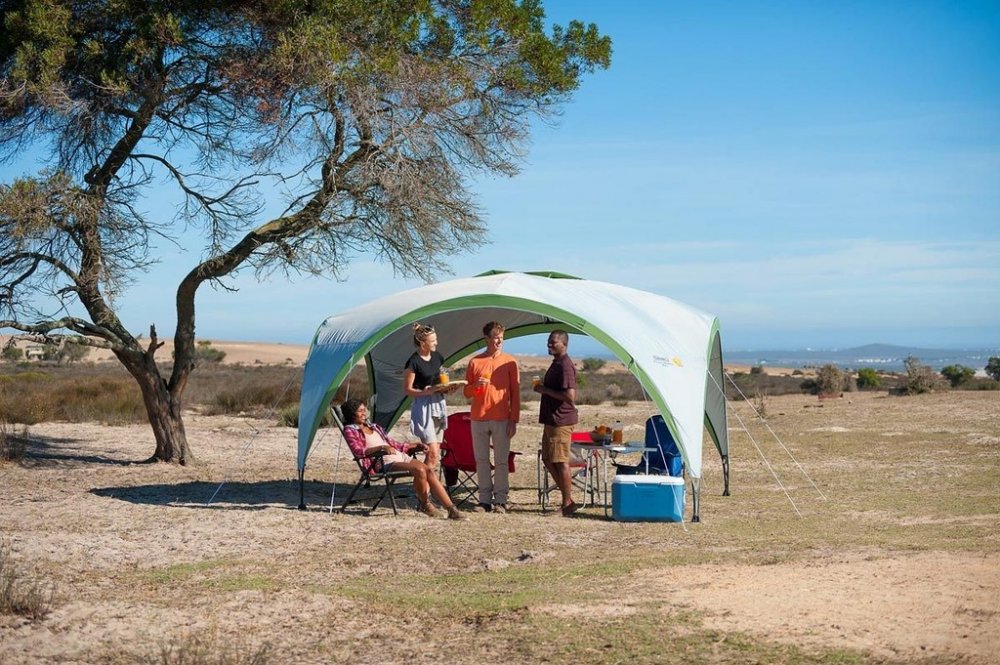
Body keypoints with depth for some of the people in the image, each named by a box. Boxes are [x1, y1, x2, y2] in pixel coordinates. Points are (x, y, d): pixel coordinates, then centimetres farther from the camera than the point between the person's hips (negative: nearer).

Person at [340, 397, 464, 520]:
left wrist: (415, 446, 16)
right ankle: (424, 505, -8)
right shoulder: (350, 430, 5)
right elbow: (358, 450, -12)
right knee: (420, 470, -29)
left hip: (400, 456, 7)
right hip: (383, 462, -7)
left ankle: (451, 509, -20)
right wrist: (381, 447, -26)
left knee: (429, 470, -17)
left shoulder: (374, 427, 28)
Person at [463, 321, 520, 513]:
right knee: (481, 460, 5)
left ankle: (500, 500, 6)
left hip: (501, 419, -2)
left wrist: (514, 420, -3)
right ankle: (485, 499, 11)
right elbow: (467, 392, 12)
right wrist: (476, 386, -11)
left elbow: (515, 393, 3)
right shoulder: (475, 362, 7)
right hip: (478, 418, 2)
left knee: (501, 461, 0)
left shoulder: (509, 362, 3)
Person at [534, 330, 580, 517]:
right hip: (551, 420, 11)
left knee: (560, 462, -6)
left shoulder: (565, 366, -17)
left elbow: (570, 396, -25)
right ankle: (567, 500, 21)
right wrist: (544, 388, 13)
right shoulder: (556, 363, 16)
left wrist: (545, 390, -18)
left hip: (561, 421, -11)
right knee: (548, 459, 14)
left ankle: (567, 505, 2)